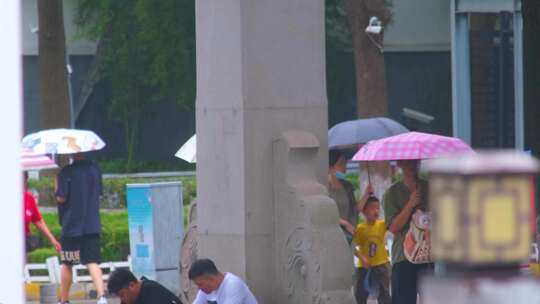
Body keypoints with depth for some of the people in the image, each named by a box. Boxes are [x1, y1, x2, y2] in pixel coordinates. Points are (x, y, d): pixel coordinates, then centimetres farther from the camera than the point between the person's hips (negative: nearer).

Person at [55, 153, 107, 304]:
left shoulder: (66, 172, -11)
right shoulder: (95, 169, 6)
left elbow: (61, 198, -12)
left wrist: (57, 183, 4)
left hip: (71, 225, -3)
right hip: (92, 225, 3)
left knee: (67, 264, 11)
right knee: (93, 262, -3)